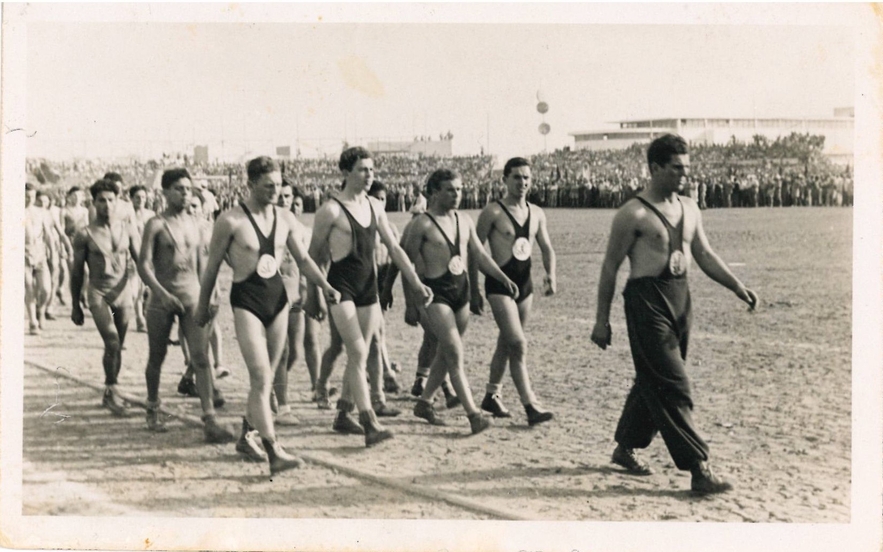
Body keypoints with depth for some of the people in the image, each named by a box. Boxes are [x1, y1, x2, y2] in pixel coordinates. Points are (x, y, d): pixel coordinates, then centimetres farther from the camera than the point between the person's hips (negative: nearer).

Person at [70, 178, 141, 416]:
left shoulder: (127, 230, 3)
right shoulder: (85, 234, -3)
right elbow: (77, 271, 4)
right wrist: (75, 305, 6)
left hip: (123, 293, 3)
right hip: (98, 294, -3)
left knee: (117, 347, 9)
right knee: (112, 343, -18)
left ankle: (109, 395, 23)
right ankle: (111, 390, -3)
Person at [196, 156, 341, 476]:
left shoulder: (286, 220, 6)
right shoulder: (231, 221, -9)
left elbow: (303, 260, 10)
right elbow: (212, 266, -1)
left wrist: (324, 285, -4)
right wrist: (203, 306, 5)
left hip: (277, 297, 6)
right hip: (246, 300, -6)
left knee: (266, 377, 12)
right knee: (260, 377, -13)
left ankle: (247, 436, 30)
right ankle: (274, 453, -15)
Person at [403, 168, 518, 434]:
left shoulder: (465, 222, 10)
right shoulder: (422, 225, -9)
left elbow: (480, 255, 15)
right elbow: (408, 263, -5)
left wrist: (504, 278, 4)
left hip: (462, 291, 7)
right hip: (436, 293, -7)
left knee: (445, 353, 14)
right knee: (455, 354, -12)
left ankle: (424, 402, 30)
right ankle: (473, 413, -14)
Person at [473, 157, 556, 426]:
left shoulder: (536, 214, 9)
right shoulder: (493, 212, -8)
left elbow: (546, 247, 16)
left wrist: (550, 274, -2)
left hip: (524, 283, 6)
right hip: (500, 284, -6)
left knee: (506, 342, 15)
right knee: (518, 344, -14)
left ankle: (492, 396, 29)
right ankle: (530, 406, -14)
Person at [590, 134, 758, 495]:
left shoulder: (689, 209, 12)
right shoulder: (634, 214, -9)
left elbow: (705, 255, 18)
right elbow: (610, 266, -6)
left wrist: (737, 287, 5)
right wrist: (602, 320, -6)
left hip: (680, 298, 8)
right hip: (647, 300, -8)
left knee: (653, 381, 16)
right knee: (672, 386, -8)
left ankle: (626, 448, 32)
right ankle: (698, 468, -7)